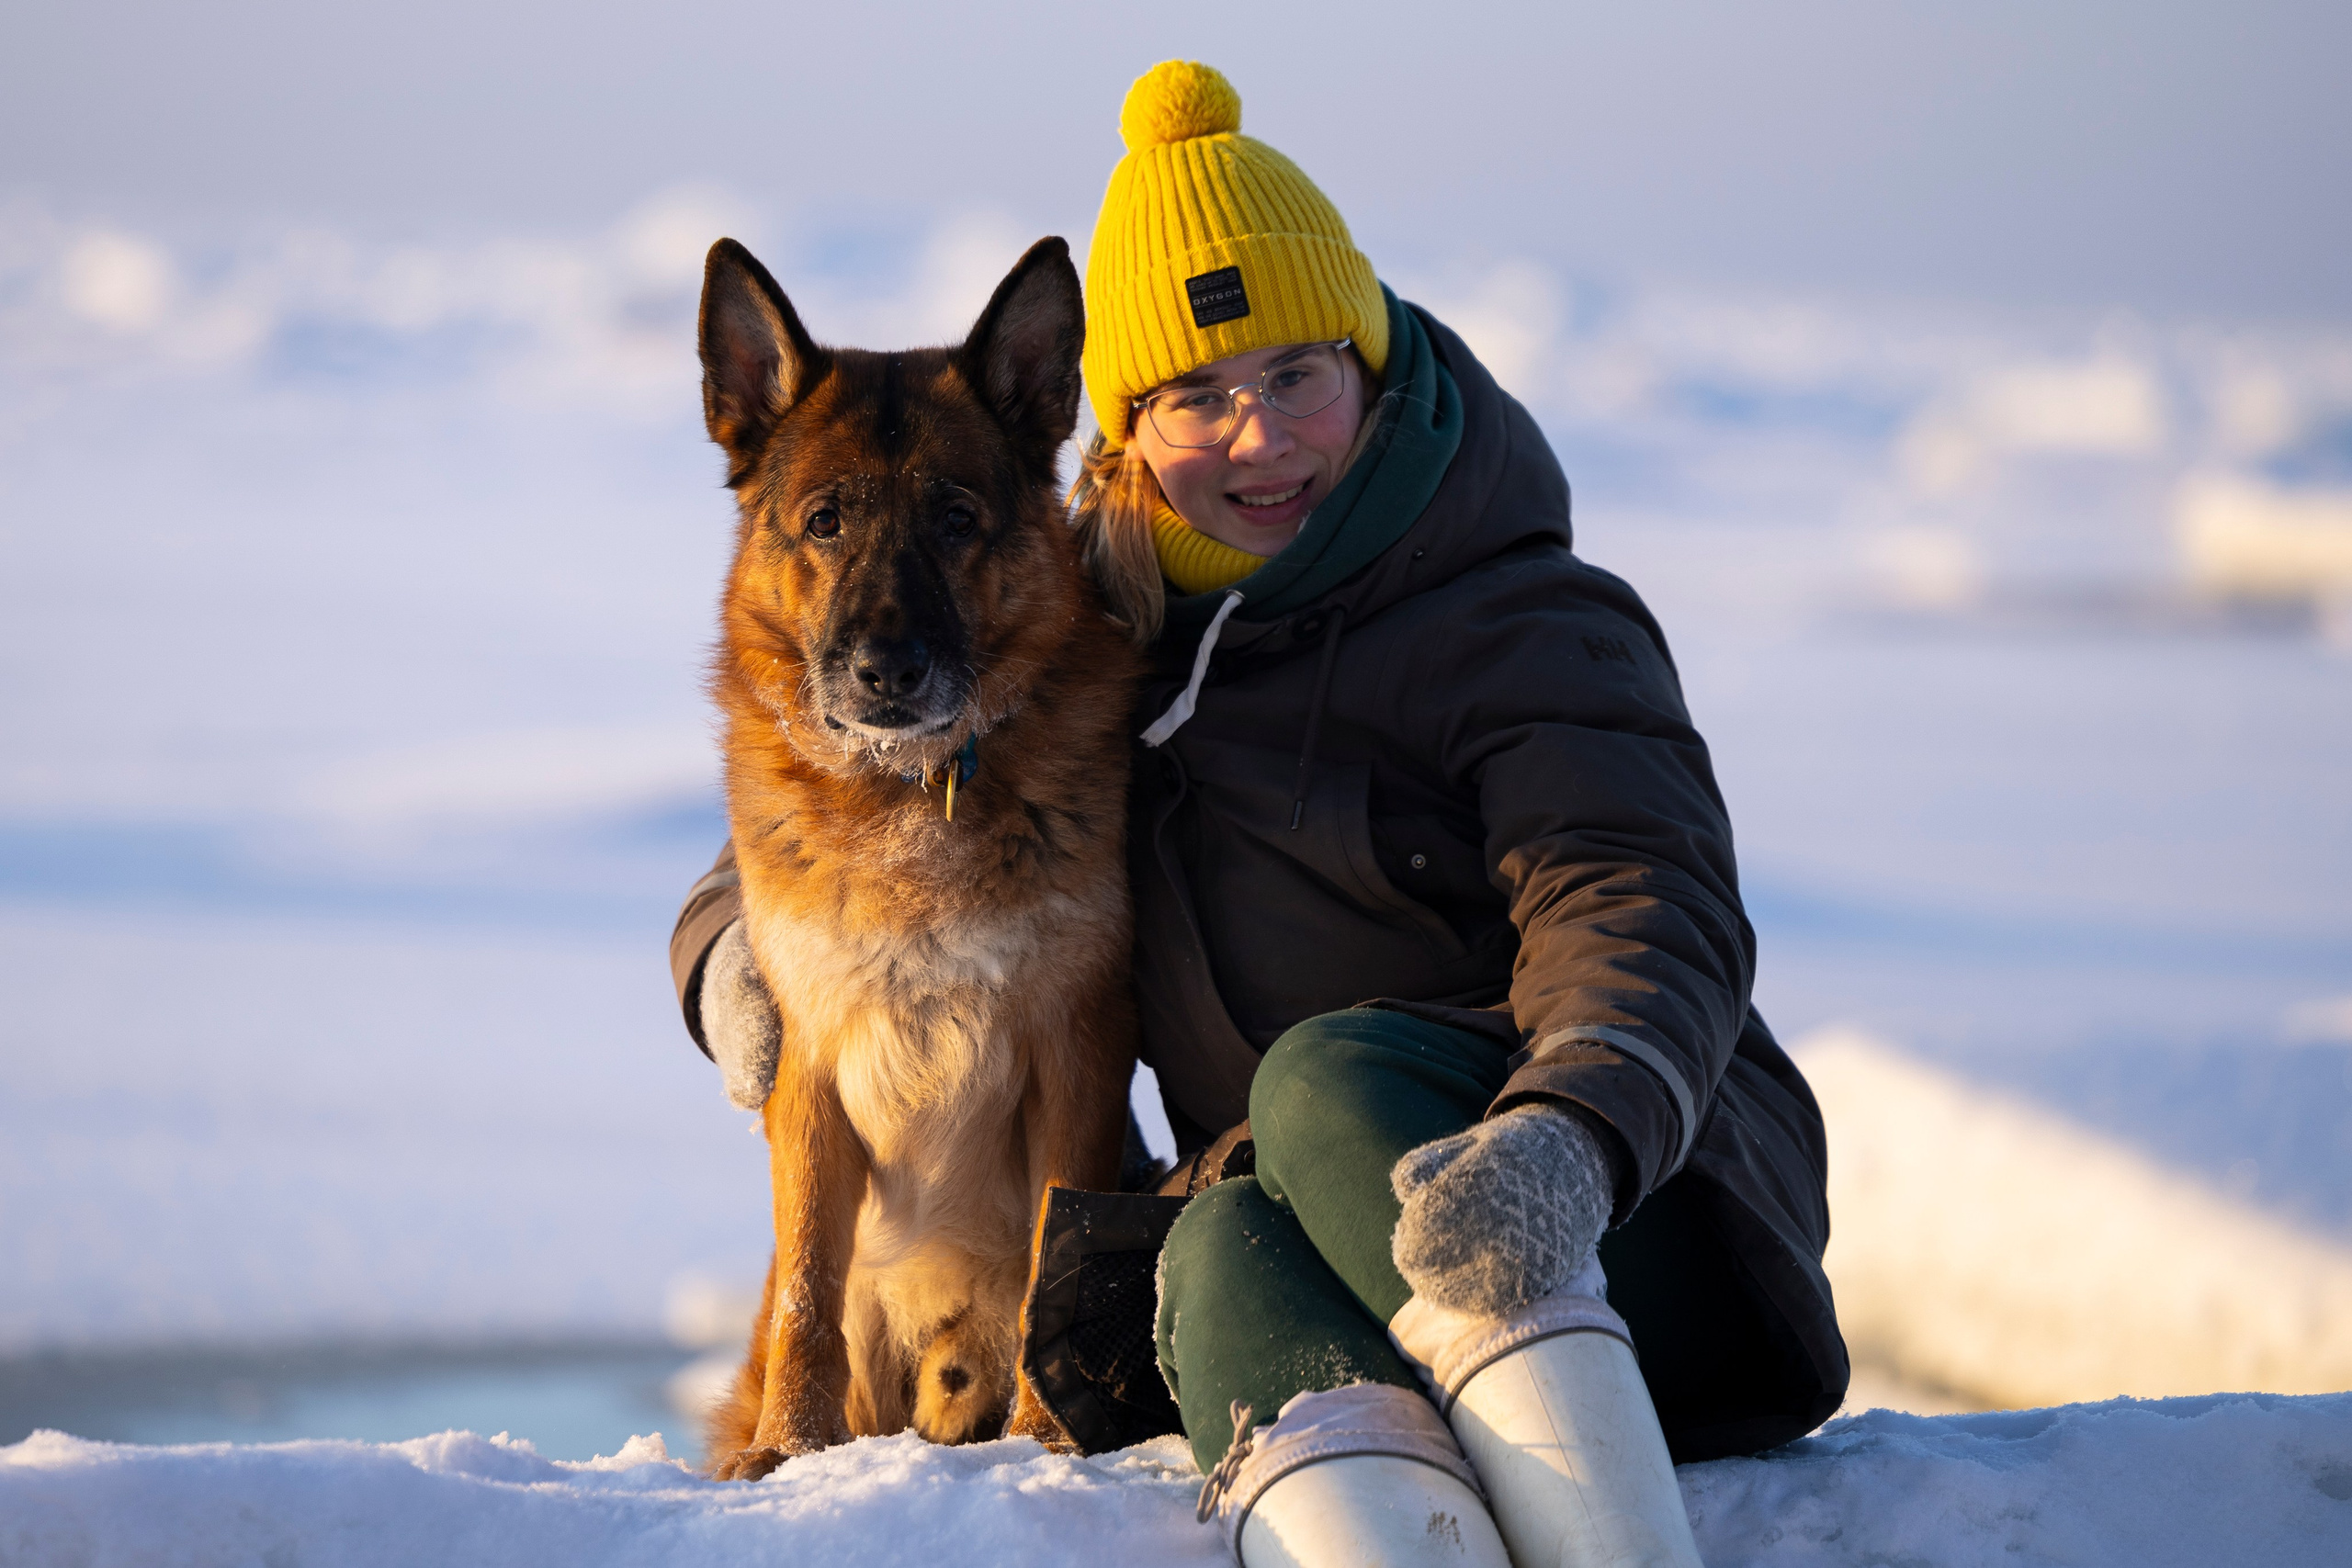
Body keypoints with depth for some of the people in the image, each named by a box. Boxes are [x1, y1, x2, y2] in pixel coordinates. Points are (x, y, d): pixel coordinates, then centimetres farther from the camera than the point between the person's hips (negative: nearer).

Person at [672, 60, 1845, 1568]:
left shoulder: (1524, 631, -3)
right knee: (1224, 1255, -33)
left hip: (1637, 1212, -3)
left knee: (1332, 1078, -33)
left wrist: (1567, 1135, -44)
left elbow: (1645, 918, -21)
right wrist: (743, 952, -1)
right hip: (1350, 1297, 3)